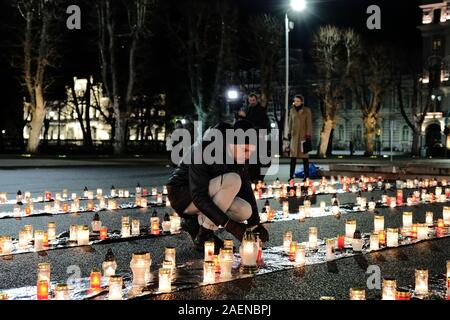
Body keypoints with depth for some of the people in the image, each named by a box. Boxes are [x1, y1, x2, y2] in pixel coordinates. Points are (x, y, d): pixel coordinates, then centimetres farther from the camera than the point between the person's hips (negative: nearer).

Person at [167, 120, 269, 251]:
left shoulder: (240, 156, -7)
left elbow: (246, 189, 1)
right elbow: (199, 197, -33)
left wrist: (255, 224, -8)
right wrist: (229, 224, -37)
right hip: (182, 196, -7)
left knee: (245, 211, -17)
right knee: (232, 180, -30)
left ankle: (196, 222, 4)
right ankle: (203, 236, -18)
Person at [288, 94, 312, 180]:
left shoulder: (307, 111, -2)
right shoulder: (292, 110, 8)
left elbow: (309, 124, -4)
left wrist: (308, 136, -10)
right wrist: (289, 134, 9)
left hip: (304, 135, -3)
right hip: (295, 136, 3)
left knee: (304, 155, -1)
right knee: (293, 155, -1)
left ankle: (306, 176, 4)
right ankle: (291, 176, 0)